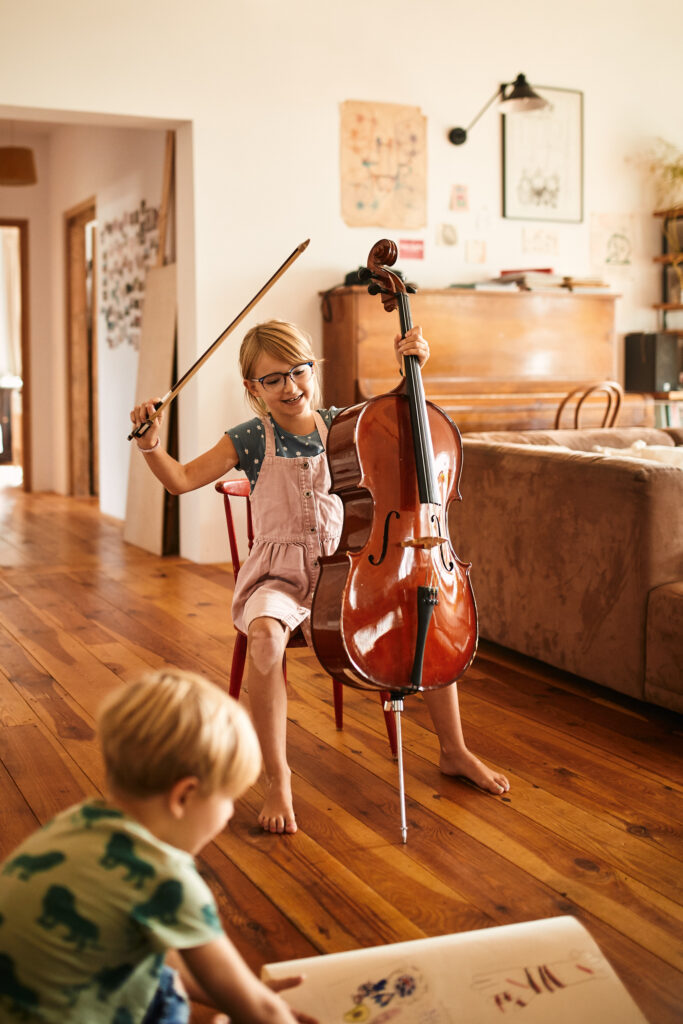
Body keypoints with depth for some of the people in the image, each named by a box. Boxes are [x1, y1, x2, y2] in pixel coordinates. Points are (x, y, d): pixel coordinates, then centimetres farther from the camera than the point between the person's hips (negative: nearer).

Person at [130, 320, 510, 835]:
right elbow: (182, 480, -8)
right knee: (265, 633, -38)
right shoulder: (251, 439, -3)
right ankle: (278, 777, -21)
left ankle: (454, 751, 9)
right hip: (279, 575, -3)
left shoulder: (338, 424, 4)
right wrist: (151, 443, -26)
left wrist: (412, 365, -2)